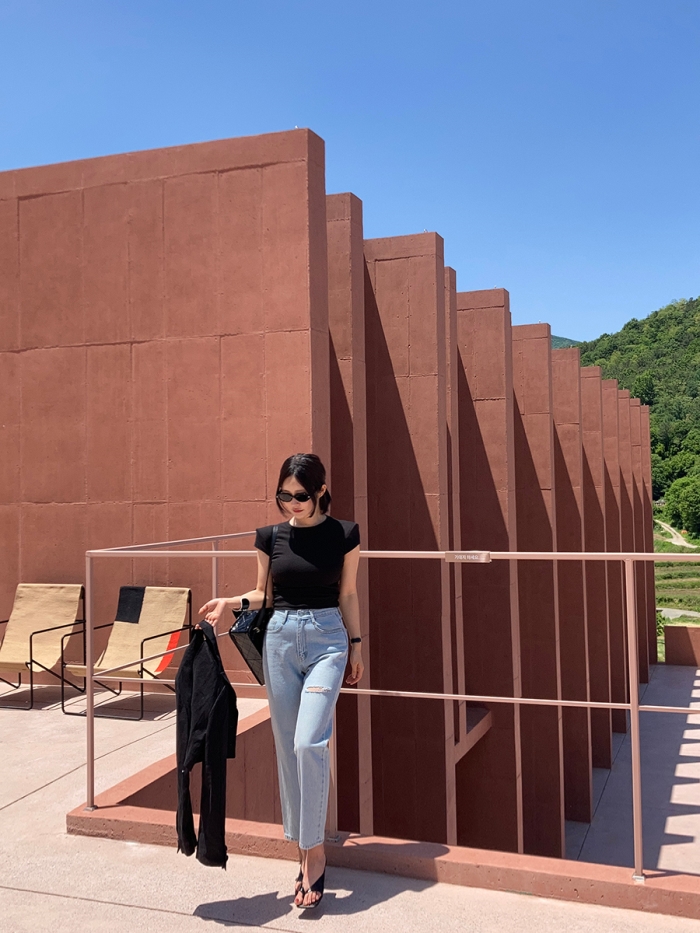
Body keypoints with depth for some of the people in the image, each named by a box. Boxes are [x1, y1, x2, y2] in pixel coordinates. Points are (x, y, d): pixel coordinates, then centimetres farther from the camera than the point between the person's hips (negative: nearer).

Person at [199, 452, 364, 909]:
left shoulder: (344, 534, -2)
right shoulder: (271, 537, 3)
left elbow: (348, 595, 5)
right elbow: (263, 594, 11)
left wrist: (356, 646, 7)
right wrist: (230, 602, -6)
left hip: (327, 637, -3)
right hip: (280, 638, 3)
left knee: (309, 741, -17)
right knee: (288, 746, 6)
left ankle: (314, 850, -2)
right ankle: (306, 850, 20)